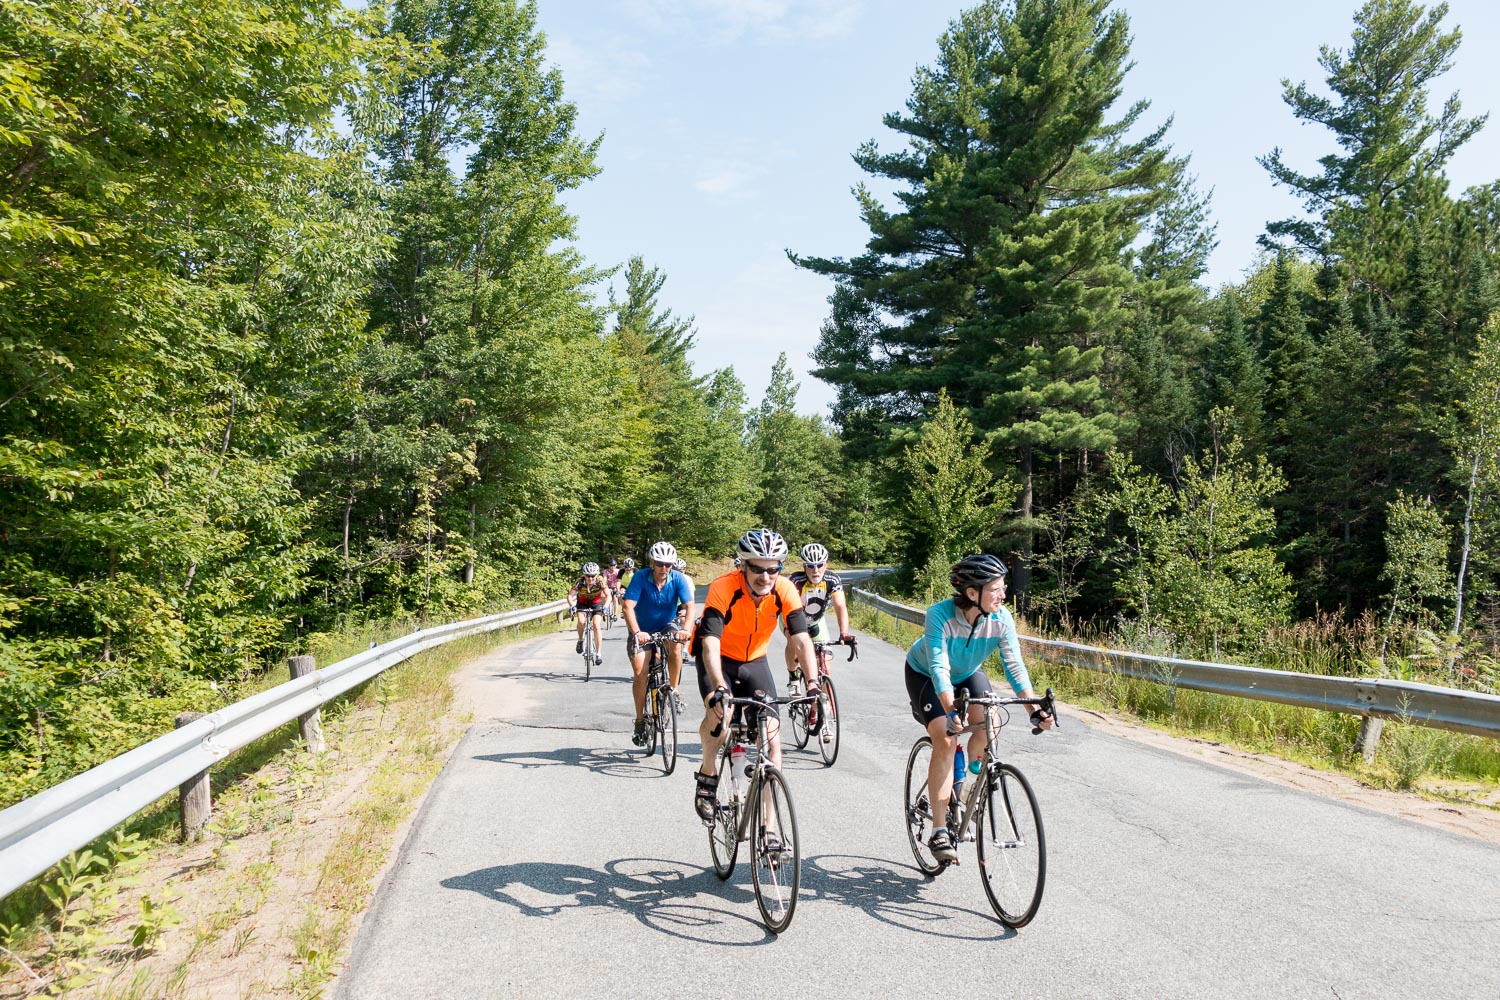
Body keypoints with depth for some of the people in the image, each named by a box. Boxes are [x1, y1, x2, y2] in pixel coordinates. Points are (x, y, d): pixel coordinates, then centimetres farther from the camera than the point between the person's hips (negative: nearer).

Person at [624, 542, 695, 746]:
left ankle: (673, 691, -13)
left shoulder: (678, 579, -16)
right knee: (640, 672, -16)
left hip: (667, 626, 1)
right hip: (642, 631, -1)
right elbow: (628, 606, -29)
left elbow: (689, 605, -24)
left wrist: (686, 629, -43)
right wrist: (636, 632, -45)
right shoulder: (641, 578, -20)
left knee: (676, 645, -33)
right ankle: (640, 720, 0)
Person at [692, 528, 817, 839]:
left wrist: (814, 685, -37)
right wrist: (719, 686, -53)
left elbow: (801, 640, -24)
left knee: (772, 734, -9)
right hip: (719, 659, -3)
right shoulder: (723, 589, -31)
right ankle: (707, 774, -1)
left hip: (755, 662, 3)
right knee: (719, 715, -32)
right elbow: (710, 642, -38)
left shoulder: (785, 591, -21)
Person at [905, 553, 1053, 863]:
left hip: (967, 674, 4)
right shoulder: (940, 615, -36)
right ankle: (939, 832, -16)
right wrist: (951, 711, -56)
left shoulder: (1001, 618, -25)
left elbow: (1014, 665, -25)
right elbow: (938, 667, -43)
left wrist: (1035, 708, -38)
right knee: (945, 740, -23)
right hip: (925, 675, -4)